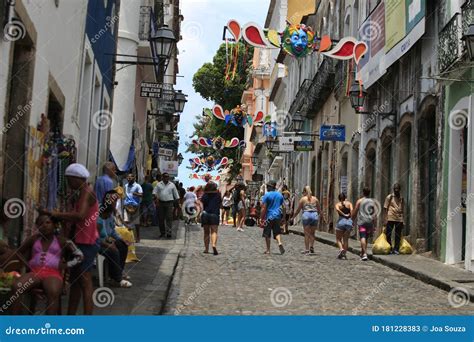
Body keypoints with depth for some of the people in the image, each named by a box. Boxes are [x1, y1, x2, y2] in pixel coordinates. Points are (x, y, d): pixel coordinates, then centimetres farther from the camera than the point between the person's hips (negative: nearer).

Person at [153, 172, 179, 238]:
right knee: (161, 218, 5)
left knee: (169, 218, -10)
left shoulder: (172, 185, 7)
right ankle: (162, 232, 14)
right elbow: (154, 192, 5)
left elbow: (176, 194, 11)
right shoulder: (159, 184, 8)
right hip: (161, 203, 1)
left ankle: (168, 232, -13)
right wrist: (156, 196, -15)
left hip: (169, 203, -1)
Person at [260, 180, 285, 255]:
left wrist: (261, 218, -8)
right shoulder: (280, 195, 10)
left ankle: (268, 250, 8)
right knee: (277, 232, 8)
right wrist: (282, 218, 23)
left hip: (269, 216, -4)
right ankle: (279, 243, -20)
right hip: (277, 216, 4)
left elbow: (264, 208, -11)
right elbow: (282, 206, 15)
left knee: (267, 234, 5)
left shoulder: (267, 195, -7)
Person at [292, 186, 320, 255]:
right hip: (314, 216, 2)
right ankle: (311, 246, -6)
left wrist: (293, 217, 18)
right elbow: (319, 210, 16)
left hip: (306, 215, -2)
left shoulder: (303, 199, 5)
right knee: (312, 233, 13)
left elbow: (298, 210, 6)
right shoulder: (315, 199, 12)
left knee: (307, 234, 3)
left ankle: (307, 250, 0)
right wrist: (317, 215, 35)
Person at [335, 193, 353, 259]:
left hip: (341, 221, -2)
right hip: (349, 221, 2)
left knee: (338, 239, 8)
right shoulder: (349, 203, 10)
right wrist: (351, 217, -5)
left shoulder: (337, 204, 7)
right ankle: (344, 253, 2)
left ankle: (341, 249, -17)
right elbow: (352, 209, -10)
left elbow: (337, 209, -16)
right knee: (346, 239, 11)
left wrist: (344, 215, -11)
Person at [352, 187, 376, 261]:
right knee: (365, 238, 17)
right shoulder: (372, 202, 13)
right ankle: (362, 253, 29)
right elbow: (374, 215, 10)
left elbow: (354, 212, 0)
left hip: (362, 222, -5)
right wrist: (373, 227, 12)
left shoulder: (360, 201, 1)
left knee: (363, 237, -12)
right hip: (370, 222, 5)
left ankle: (364, 254, -27)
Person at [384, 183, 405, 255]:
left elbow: (402, 209, 17)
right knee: (388, 234, -2)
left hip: (399, 219, 3)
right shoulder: (389, 197, 2)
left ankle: (396, 249, 10)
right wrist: (385, 219, -8)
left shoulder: (401, 198, 12)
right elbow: (385, 208, 0)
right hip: (390, 218, -3)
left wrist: (403, 221, 12)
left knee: (398, 235, 3)